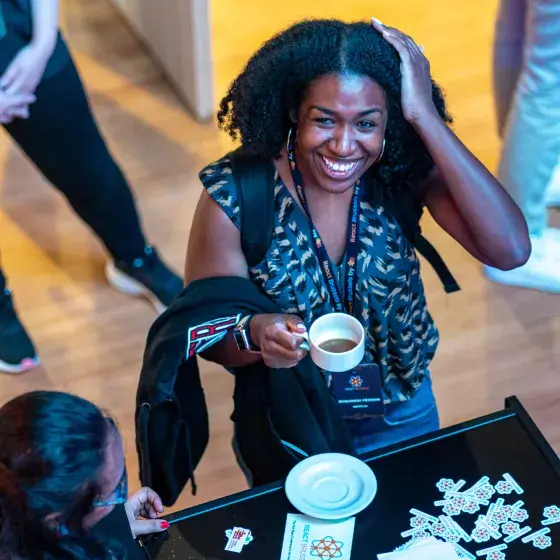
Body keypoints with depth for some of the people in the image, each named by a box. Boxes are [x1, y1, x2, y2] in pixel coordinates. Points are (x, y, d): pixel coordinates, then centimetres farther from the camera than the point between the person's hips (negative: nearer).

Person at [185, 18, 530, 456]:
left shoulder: (406, 171, -21)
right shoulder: (235, 194, -25)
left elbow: (511, 251, -34)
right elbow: (201, 330, -18)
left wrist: (424, 116, -37)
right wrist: (255, 334, -42)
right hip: (289, 427, -2)